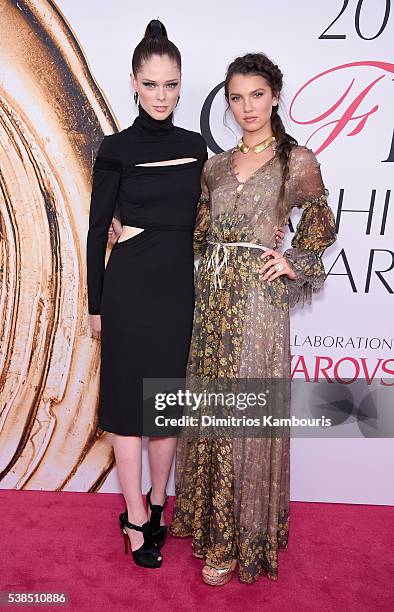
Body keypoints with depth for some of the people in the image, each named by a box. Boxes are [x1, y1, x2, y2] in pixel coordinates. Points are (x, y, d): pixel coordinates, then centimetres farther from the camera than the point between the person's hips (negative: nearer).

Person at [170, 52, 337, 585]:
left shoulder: (297, 160, 2)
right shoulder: (216, 166, 14)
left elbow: (322, 226, 9)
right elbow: (198, 232, 16)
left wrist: (294, 263, -5)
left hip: (258, 299, -4)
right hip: (212, 296, 5)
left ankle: (237, 541, 18)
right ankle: (209, 517, 32)